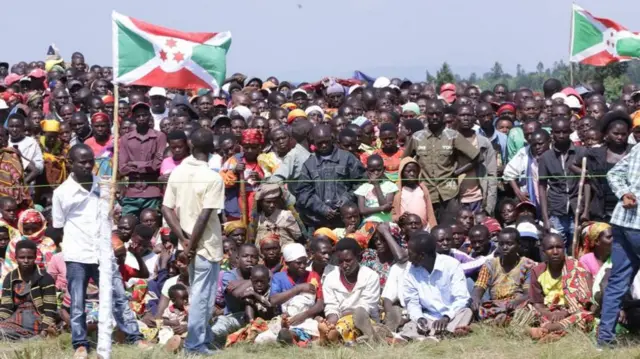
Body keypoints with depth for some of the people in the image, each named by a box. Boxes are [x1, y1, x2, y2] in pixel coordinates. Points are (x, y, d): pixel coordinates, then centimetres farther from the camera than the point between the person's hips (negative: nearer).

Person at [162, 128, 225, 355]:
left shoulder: (177, 173, 2)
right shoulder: (213, 178, -16)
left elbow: (166, 209, -1)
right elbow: (204, 216, -20)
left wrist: (184, 240, -1)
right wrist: (192, 244, -12)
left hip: (190, 243, 6)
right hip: (206, 244, -6)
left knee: (199, 293, 19)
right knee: (202, 296, 2)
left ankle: (205, 338, 28)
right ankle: (195, 343, 5)